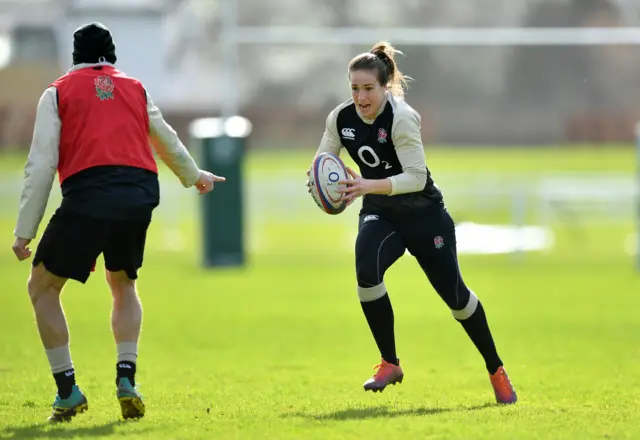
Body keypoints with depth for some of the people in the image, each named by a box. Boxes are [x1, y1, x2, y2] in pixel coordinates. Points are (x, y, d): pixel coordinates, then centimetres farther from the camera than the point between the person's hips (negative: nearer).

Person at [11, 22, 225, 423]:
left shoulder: (58, 93, 12)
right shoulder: (135, 88, 23)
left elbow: (41, 165, 3)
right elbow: (167, 141, 40)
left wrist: (25, 232, 4)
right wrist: (195, 176, 60)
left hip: (88, 197, -4)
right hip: (140, 193, 4)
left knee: (42, 287, 13)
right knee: (123, 285, 27)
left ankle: (68, 390, 6)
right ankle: (127, 379, 9)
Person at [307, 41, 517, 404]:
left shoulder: (401, 118, -25)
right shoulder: (341, 118, -9)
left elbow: (417, 177, -28)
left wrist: (368, 186, -39)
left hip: (424, 214, -3)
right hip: (380, 213, 4)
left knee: (454, 293, 4)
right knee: (367, 271, -27)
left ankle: (496, 370, 26)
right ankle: (390, 364, -10)